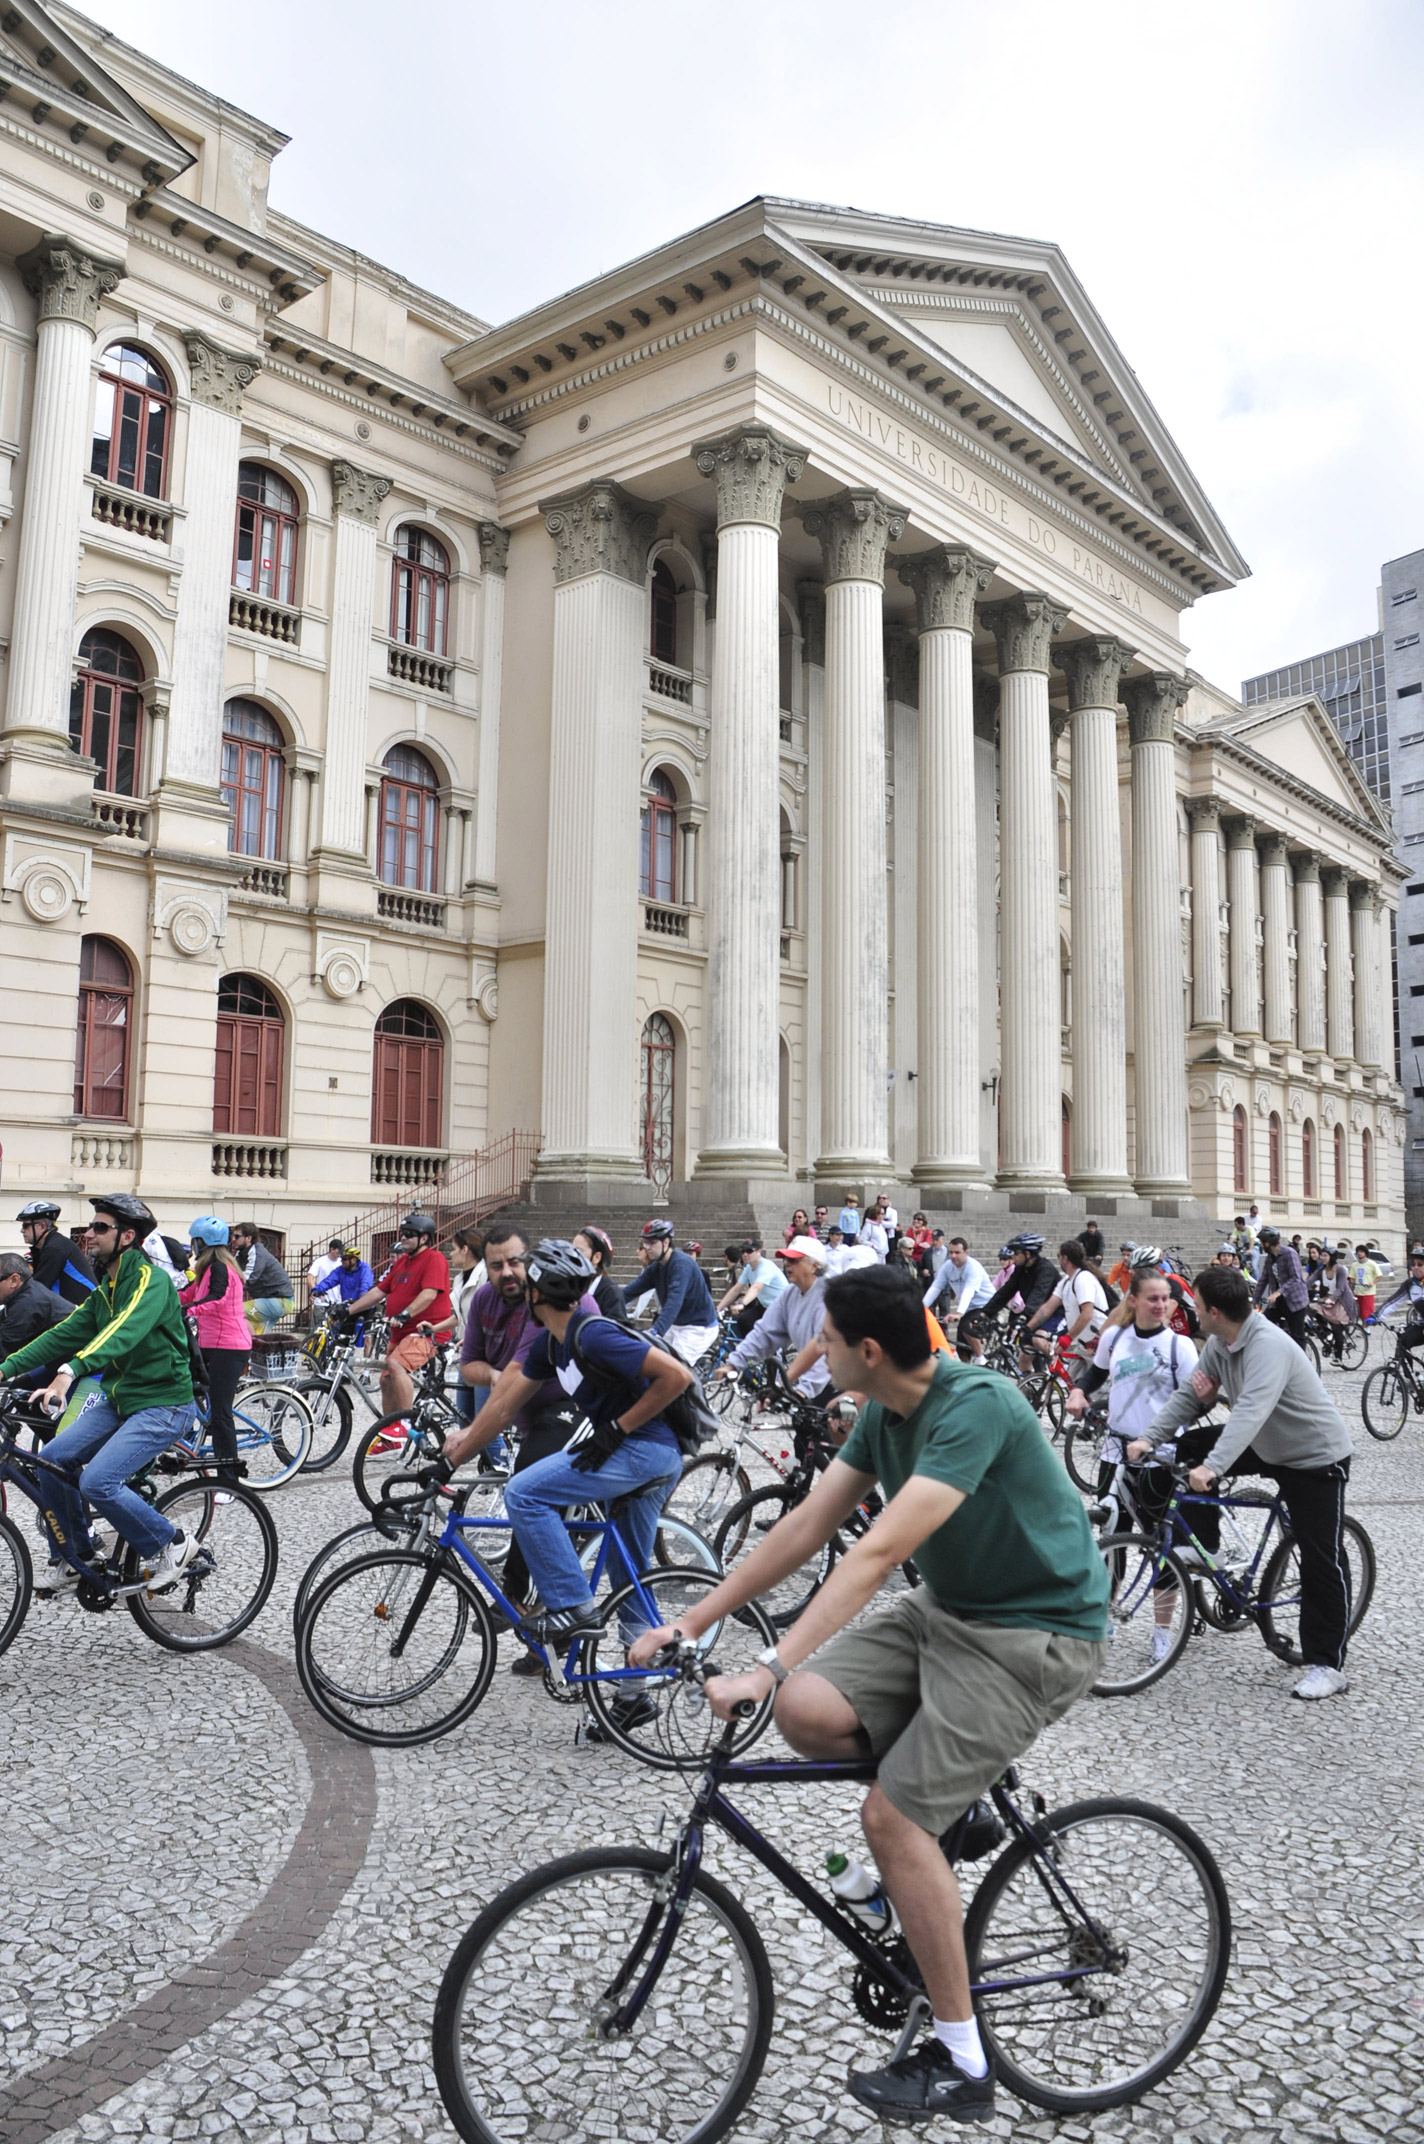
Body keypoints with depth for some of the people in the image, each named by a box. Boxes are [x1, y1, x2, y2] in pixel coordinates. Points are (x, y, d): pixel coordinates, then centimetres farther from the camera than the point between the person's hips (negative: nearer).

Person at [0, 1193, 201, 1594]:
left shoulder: (150, 1280, -17)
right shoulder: (105, 1287, 12)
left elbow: (124, 1332, -34)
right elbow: (66, 1332, 7)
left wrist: (69, 1371, -48)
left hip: (163, 1405, -9)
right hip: (119, 1400, 9)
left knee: (97, 1481, -22)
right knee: (52, 1461, -3)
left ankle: (172, 1543, -1)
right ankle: (76, 1560, 15)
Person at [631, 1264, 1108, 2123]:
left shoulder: (975, 1406, -27)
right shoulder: (885, 1416, 0)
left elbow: (877, 1553, -33)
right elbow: (807, 1525, 2)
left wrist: (763, 1671, -35)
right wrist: (689, 1623, 0)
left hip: (1037, 1634, -8)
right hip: (946, 1609, 8)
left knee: (893, 1817, -13)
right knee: (806, 1711, -12)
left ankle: (963, 2067, 6)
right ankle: (956, 1802, 15)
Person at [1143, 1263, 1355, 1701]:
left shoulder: (1268, 1345, -32)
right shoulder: (1219, 1345, -6)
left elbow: (1251, 1410, -44)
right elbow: (1188, 1397, -3)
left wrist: (1213, 1467, -53)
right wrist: (1148, 1437, -16)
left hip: (1317, 1458, -8)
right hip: (1268, 1446, 8)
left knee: (1321, 1561, -3)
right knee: (1188, 1450, -2)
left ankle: (1327, 1666, 8)